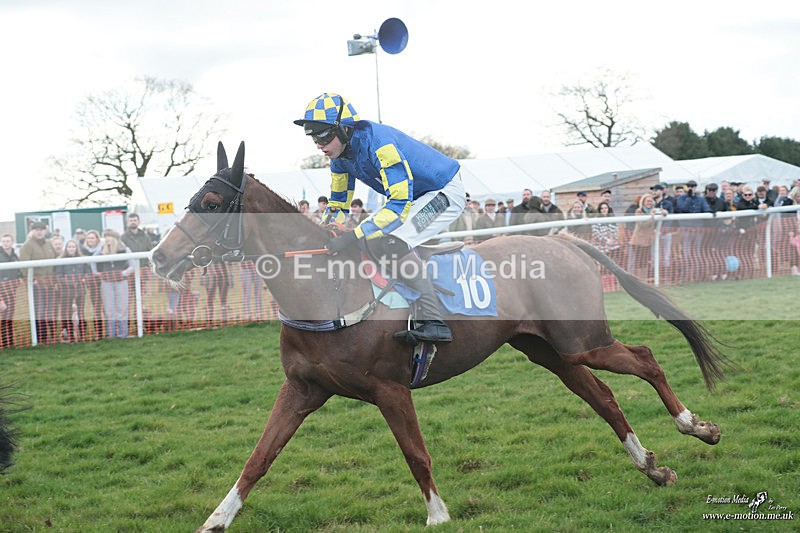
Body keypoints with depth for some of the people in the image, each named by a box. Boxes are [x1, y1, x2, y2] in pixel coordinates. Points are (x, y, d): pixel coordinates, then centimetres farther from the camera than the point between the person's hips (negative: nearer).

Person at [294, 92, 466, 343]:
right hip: (413, 197, 10)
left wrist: (353, 236, -42)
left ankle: (433, 323, -30)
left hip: (445, 192, -10)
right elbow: (337, 206, 10)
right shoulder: (340, 153, -3)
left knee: (392, 242, -27)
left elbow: (400, 205, -38)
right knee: (366, 240, 8)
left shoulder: (379, 143, -32)